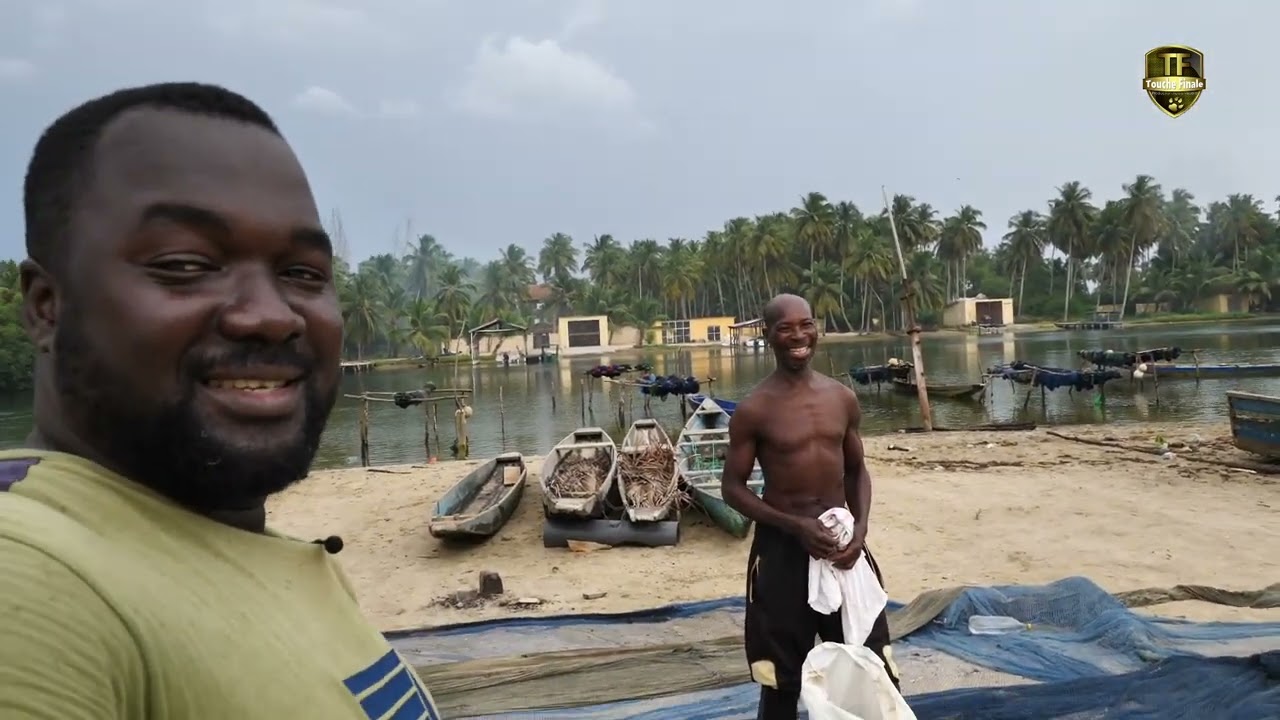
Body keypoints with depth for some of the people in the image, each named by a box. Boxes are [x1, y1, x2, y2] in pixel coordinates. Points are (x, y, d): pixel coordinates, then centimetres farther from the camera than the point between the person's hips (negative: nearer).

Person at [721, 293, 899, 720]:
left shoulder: (843, 398, 2)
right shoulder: (754, 410, -11)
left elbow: (856, 469, 11)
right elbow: (732, 487, -7)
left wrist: (860, 528, -5)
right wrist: (794, 525, -18)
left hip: (840, 540, 4)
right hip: (782, 547, -4)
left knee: (874, 668, 14)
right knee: (781, 679, 8)